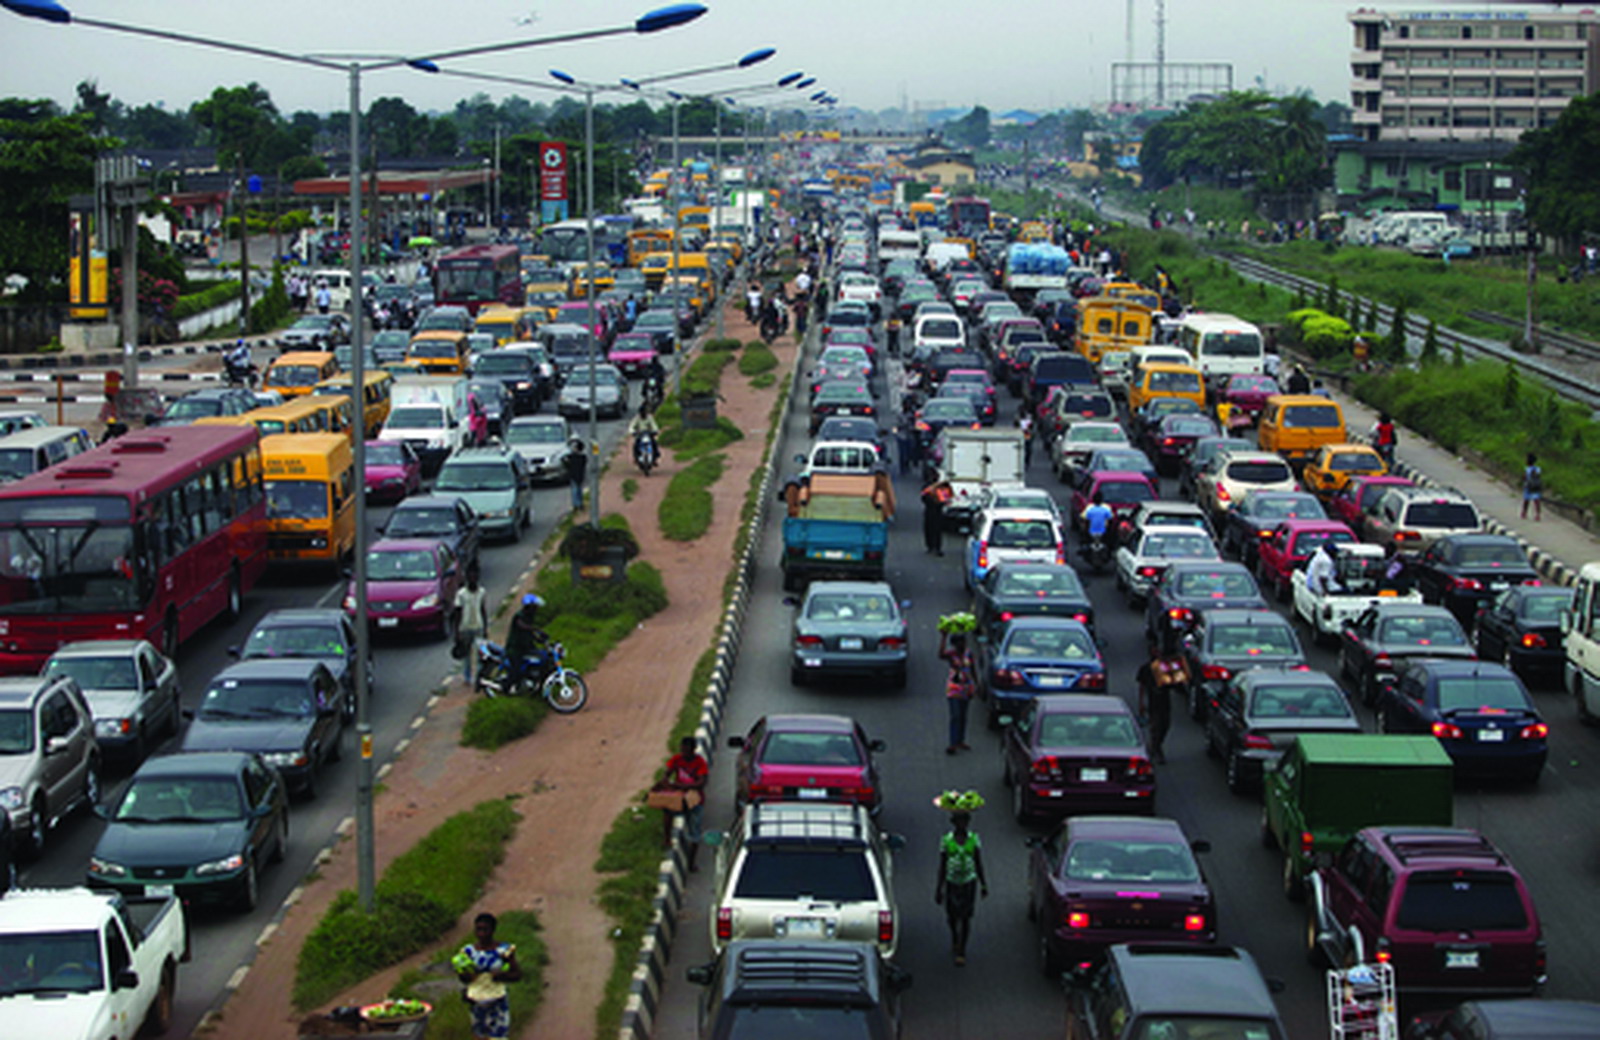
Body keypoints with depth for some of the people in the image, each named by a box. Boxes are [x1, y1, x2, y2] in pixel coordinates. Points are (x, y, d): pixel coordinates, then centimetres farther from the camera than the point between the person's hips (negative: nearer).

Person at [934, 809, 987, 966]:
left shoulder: (974, 839, -5)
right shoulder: (946, 840, -8)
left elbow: (979, 863, 4)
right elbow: (942, 866, -3)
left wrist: (983, 885, 5)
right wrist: (939, 889, -2)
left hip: (969, 882, 0)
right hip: (951, 882, 0)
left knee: (966, 918, -4)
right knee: (952, 917, 14)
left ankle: (961, 952, 3)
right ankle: (954, 939, 44)